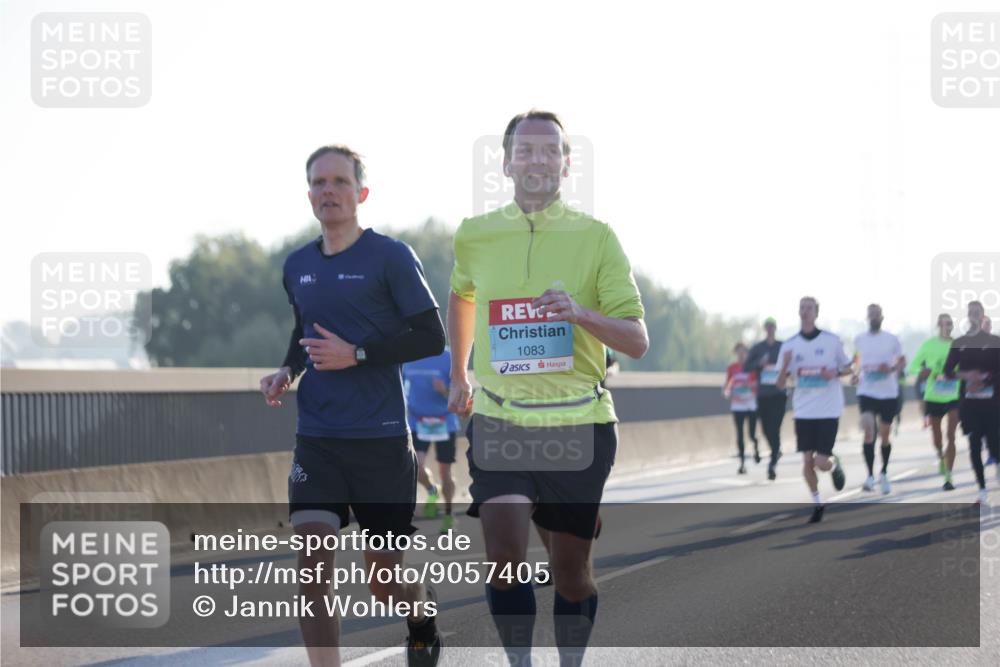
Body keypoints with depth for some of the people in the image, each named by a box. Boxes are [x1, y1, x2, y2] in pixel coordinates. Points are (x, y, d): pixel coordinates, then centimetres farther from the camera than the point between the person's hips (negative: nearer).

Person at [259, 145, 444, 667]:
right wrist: (286, 372, 6)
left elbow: (432, 338, -7)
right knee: (312, 560, -15)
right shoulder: (297, 266, 10)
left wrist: (357, 354, -16)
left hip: (381, 437, -4)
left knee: (383, 576, 7)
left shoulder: (390, 257, -6)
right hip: (316, 440, 4)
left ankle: (423, 615, 41)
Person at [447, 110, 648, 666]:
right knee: (504, 550, -18)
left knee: (571, 566, 6)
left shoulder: (596, 237, -3)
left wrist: (580, 312, -25)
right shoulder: (475, 236, 4)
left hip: (580, 424, -1)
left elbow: (637, 340, -8)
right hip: (499, 421, 1)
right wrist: (460, 374, 26)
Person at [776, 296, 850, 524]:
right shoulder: (789, 345, 3)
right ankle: (817, 503, 19)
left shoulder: (831, 341, -2)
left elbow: (848, 367, 10)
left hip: (828, 410, -2)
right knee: (807, 460, 1)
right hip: (803, 411, 2)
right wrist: (785, 365, -17)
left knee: (821, 462, -8)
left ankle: (835, 465, 28)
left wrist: (836, 373, -12)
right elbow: (780, 385, 3)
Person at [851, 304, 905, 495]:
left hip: (889, 393, 0)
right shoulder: (859, 339, 4)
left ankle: (884, 473, 29)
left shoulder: (891, 339, 0)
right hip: (866, 391, 0)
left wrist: (891, 368, -13)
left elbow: (902, 361, 8)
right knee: (868, 431, -17)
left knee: (884, 436, 9)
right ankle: (870, 476, -15)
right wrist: (855, 373, 0)